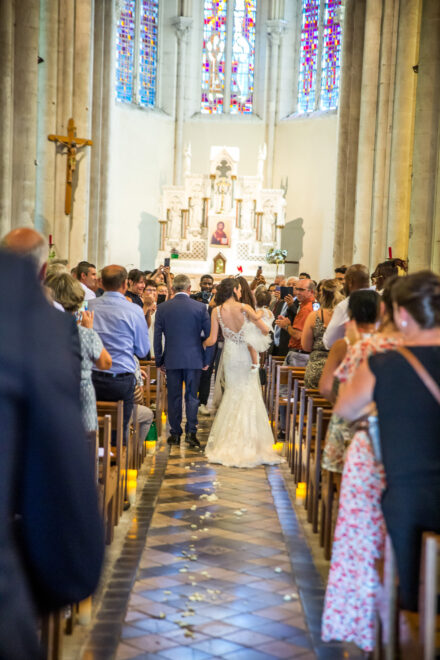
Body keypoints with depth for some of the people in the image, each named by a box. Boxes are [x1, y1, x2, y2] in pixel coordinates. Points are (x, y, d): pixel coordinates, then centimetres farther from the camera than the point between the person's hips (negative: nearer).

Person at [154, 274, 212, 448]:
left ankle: (175, 433, 13)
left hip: (172, 360, 1)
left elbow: (157, 336, 2)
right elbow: (209, 334, -1)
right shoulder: (200, 307, -2)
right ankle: (191, 432, -1)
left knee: (174, 397, 8)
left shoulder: (162, 308, 0)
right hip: (194, 359, -1)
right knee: (191, 396, 5)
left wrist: (159, 360, 9)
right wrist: (207, 360, 8)